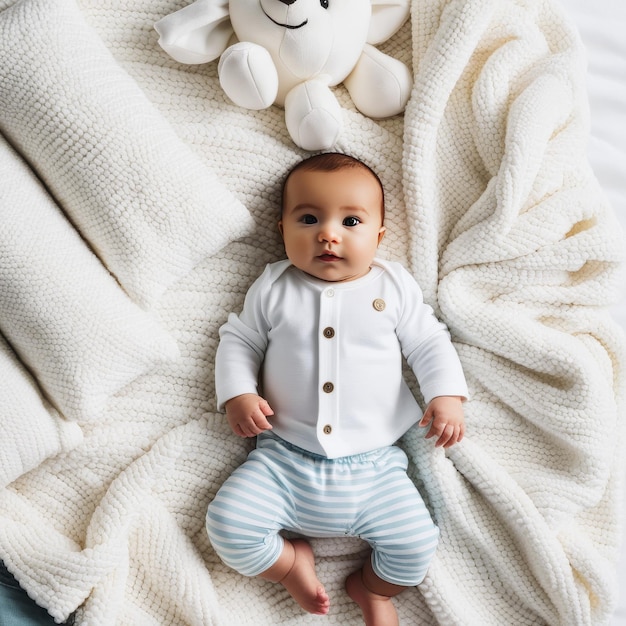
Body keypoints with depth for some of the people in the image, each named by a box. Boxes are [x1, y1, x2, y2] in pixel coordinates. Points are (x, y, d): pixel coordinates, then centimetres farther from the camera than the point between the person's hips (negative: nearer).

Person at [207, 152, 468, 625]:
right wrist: (238, 394, -7)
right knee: (227, 524, -12)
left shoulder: (394, 286, 3)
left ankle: (372, 587, 25)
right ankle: (291, 562, 18)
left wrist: (446, 396, -9)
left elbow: (429, 343, 6)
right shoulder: (274, 287, 4)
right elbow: (239, 340, 9)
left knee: (417, 544, -8)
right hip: (283, 459, 1)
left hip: (373, 466, 0)